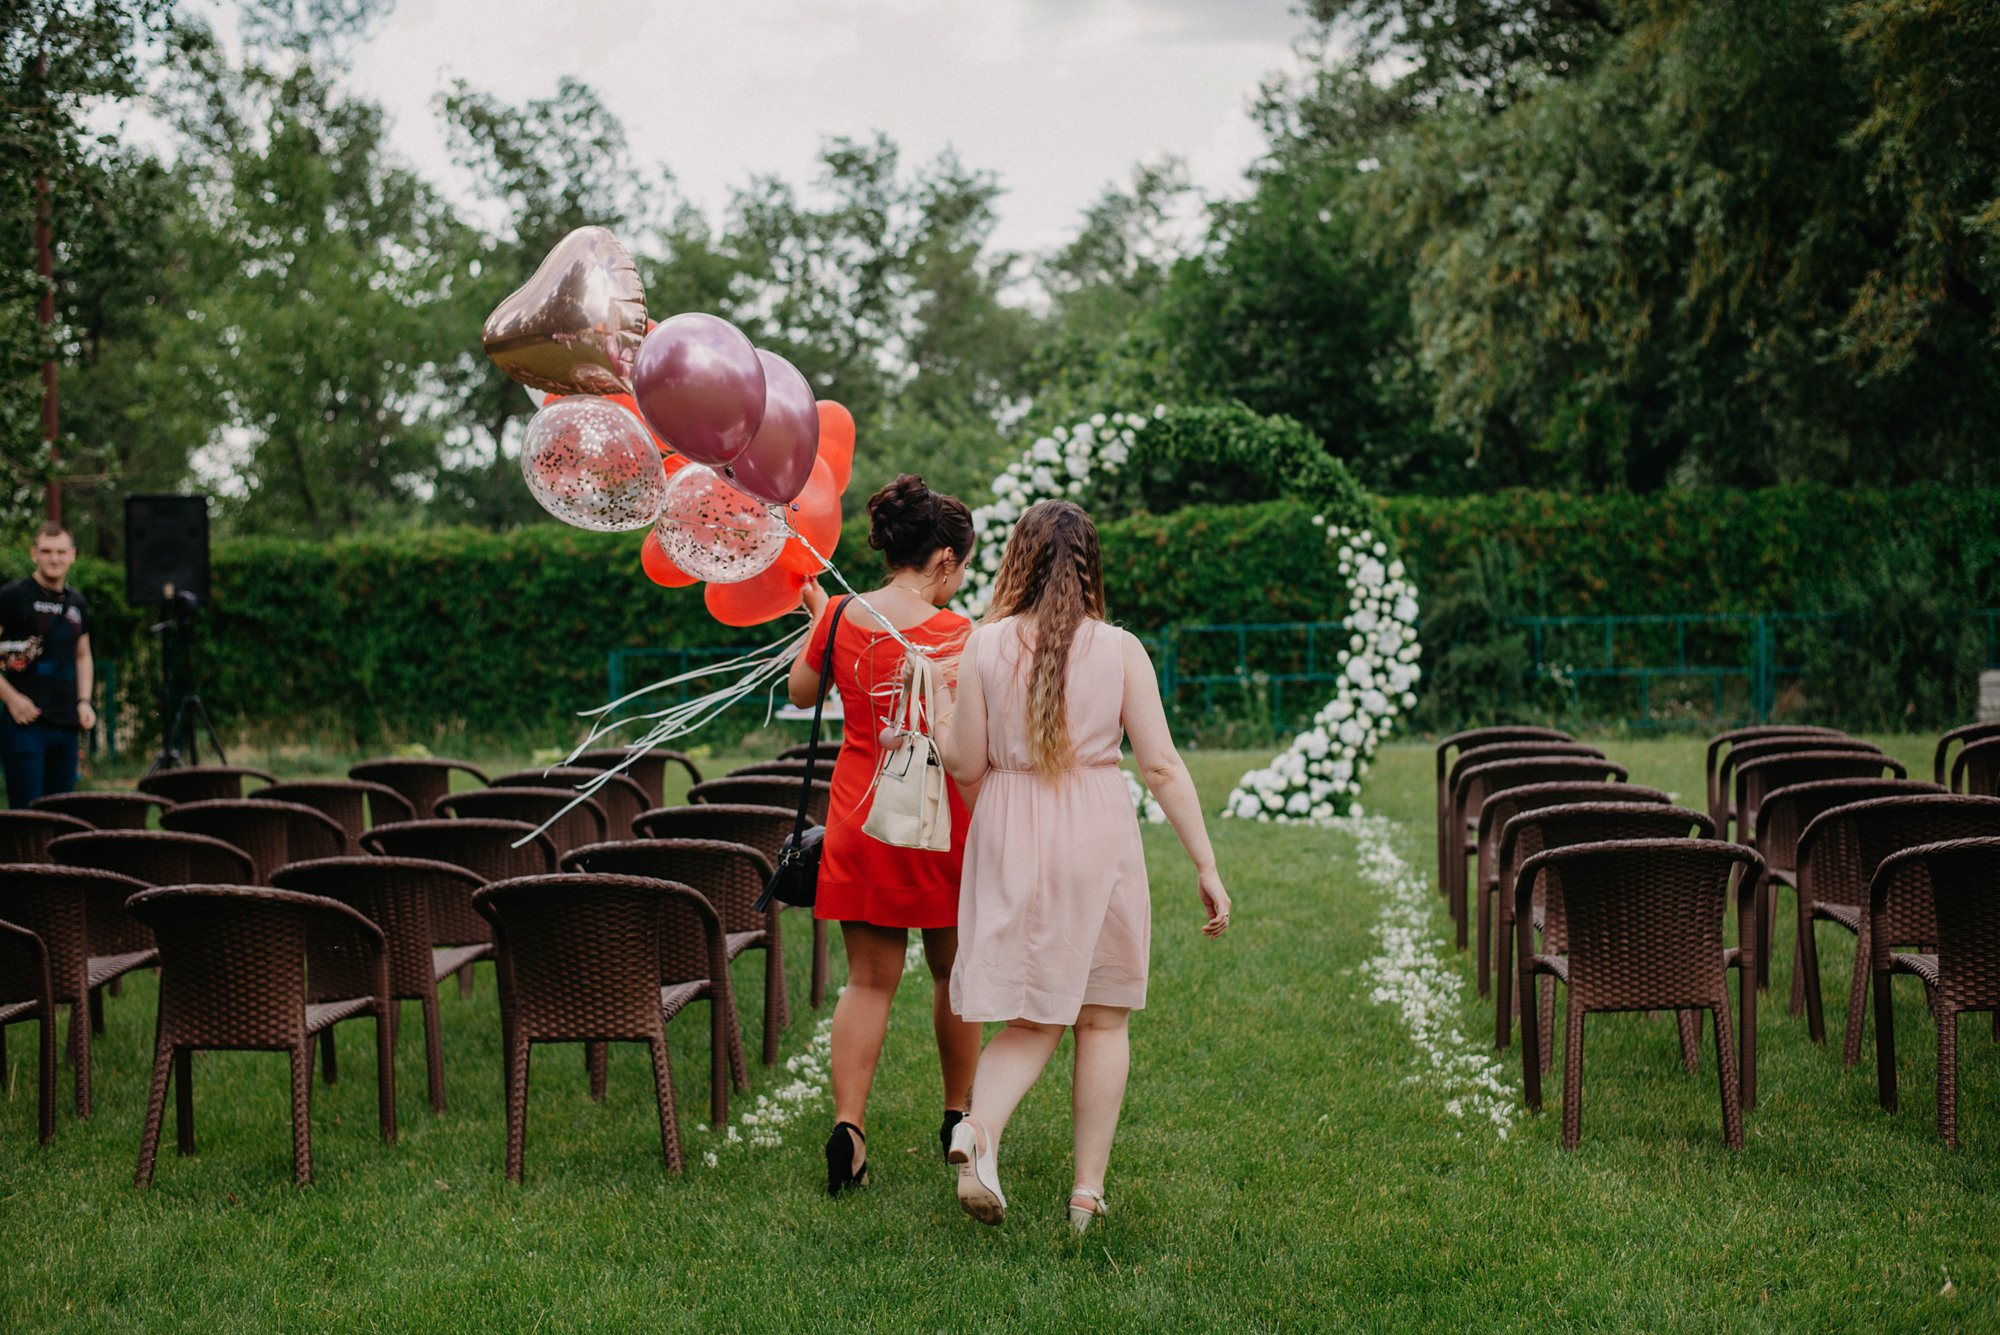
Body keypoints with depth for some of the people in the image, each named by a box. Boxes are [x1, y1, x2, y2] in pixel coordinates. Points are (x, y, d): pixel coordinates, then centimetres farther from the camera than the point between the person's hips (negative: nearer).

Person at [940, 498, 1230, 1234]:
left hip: (1012, 842, 1)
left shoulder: (986, 645, -2)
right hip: (1099, 837, -1)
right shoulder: (1120, 649, -3)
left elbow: (965, 764, 1)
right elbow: (1161, 765, -5)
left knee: (1032, 1018, 10)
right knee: (1101, 1019, 12)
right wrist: (1206, 864, -1)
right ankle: (1088, 1192, 13)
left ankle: (979, 1130, -18)